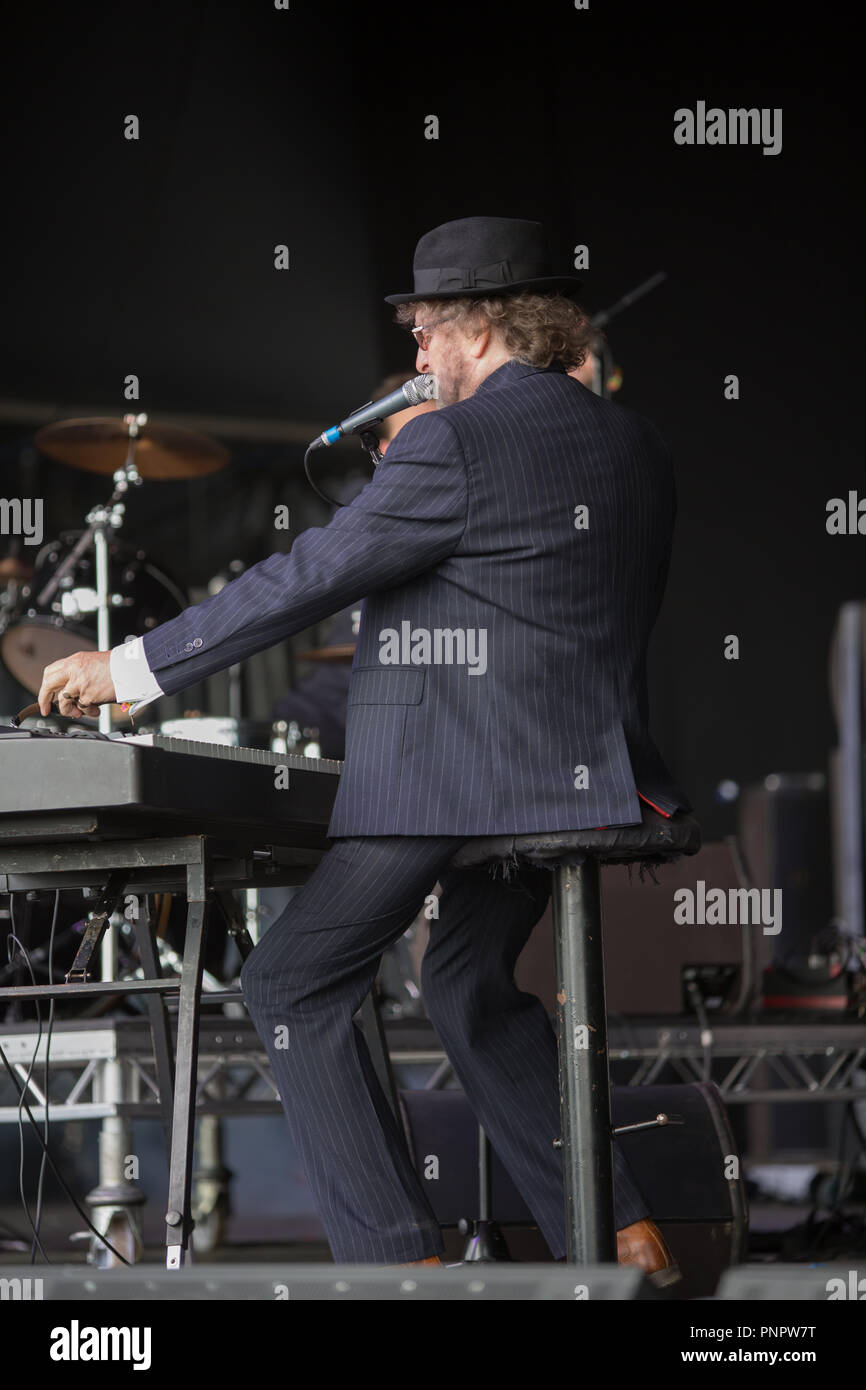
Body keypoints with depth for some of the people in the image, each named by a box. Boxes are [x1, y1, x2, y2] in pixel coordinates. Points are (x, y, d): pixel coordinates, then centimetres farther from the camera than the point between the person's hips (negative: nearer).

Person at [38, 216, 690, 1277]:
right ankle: (618, 1234, 20)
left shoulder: (455, 446, -14)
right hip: (584, 777, 9)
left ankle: (399, 1256, -4)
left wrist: (130, 667, -7)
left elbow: (308, 579, -13)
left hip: (450, 778, -9)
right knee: (471, 985, 25)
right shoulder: (636, 446, 11)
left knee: (292, 988, 1)